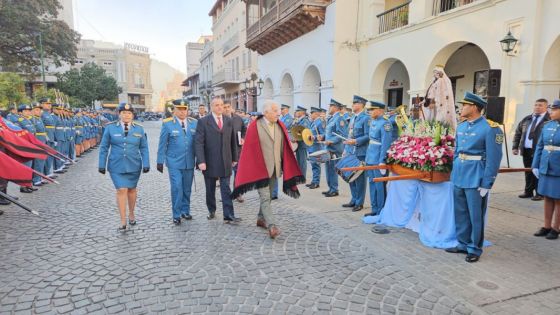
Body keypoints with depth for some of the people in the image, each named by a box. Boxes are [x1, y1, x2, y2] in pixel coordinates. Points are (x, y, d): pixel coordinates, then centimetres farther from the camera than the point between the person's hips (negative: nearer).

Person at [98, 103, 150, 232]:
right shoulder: (110, 128, -1)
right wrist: (102, 165, 0)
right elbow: (104, 147, 2)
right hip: (116, 166, -2)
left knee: (131, 189, 13)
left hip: (134, 166, 2)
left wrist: (146, 164, -4)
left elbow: (144, 148, 3)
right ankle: (123, 221, 0)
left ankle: (131, 214, 33)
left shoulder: (139, 129, 2)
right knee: (121, 190, -8)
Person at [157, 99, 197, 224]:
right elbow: (162, 144, -1)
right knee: (177, 188, -7)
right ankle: (176, 215, 6)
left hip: (189, 162, 3)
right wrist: (160, 161, -2)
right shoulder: (168, 124, -3)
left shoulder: (194, 123, 5)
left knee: (187, 189, 11)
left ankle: (185, 211, 27)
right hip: (174, 162, -3)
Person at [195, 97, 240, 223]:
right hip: (209, 162, -2)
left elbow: (232, 141, 13)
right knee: (210, 189, 12)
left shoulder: (229, 121, 8)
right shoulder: (203, 121, -4)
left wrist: (234, 158, 13)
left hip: (225, 162, 2)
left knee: (226, 189, -1)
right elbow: (199, 143, -10)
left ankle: (228, 216, 0)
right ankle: (211, 211, 30)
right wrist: (201, 161, -18)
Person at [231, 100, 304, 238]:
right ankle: (272, 226, -13)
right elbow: (250, 149, -8)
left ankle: (261, 219, 33)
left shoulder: (280, 127, 6)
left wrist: (284, 167, 5)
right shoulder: (254, 127, -9)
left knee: (267, 196, 17)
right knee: (265, 198, -9)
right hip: (259, 168, -5)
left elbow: (284, 148, 9)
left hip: (274, 168, 6)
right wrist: (253, 168, -8)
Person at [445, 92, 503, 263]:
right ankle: (463, 244, 30)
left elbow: (493, 159, -13)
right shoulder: (461, 126, 8)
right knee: (460, 214, 15)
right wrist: (454, 173, 14)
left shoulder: (490, 128, -12)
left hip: (475, 179, -7)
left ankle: (475, 249, 20)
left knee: (475, 216, 5)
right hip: (459, 177, 7)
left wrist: (486, 184, -14)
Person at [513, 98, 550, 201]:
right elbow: (518, 133, 18)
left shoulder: (550, 120, -5)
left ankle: (539, 193, 11)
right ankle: (528, 191, 23)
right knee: (528, 172, 13)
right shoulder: (526, 119, 15)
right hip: (526, 150, 6)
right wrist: (515, 147, 11)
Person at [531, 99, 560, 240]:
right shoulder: (547, 126, 6)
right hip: (546, 169, 5)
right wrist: (535, 165, 8)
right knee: (547, 198, 12)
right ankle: (546, 227, 22)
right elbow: (540, 147, 10)